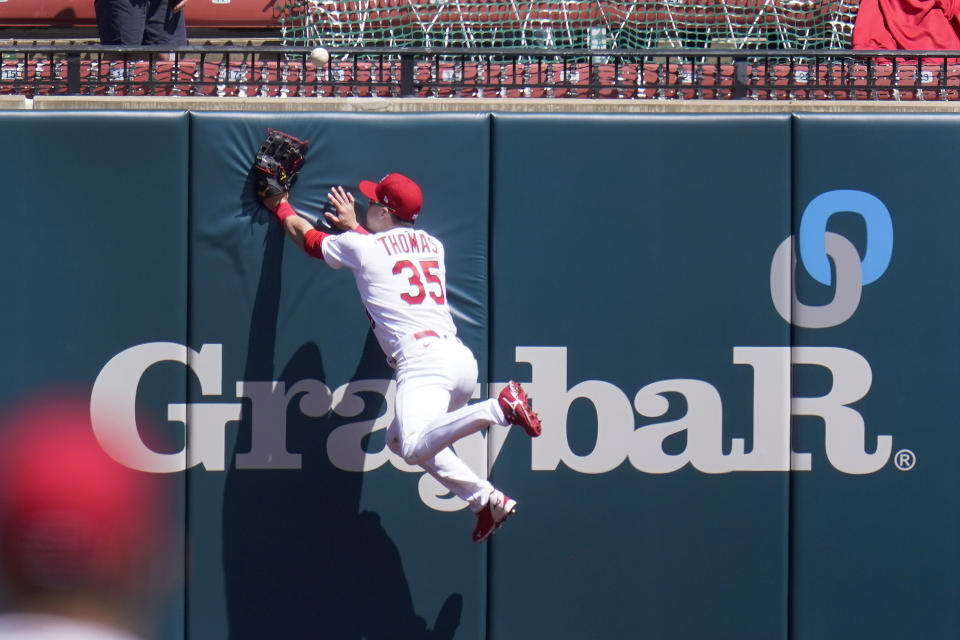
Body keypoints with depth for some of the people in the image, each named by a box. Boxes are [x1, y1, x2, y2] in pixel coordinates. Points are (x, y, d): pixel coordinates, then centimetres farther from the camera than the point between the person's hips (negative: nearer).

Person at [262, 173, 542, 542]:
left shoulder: (359, 246, 7)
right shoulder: (432, 245, 23)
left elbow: (306, 236, 27)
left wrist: (281, 207, 47)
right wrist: (354, 228, 60)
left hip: (422, 359, -8)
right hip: (462, 359, 8)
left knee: (414, 449, -27)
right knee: (400, 439, 24)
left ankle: (499, 408, -38)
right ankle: (487, 499, 12)